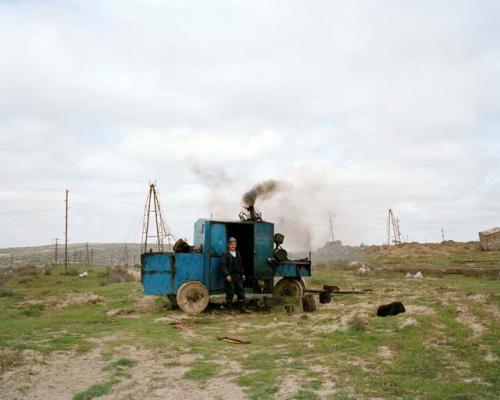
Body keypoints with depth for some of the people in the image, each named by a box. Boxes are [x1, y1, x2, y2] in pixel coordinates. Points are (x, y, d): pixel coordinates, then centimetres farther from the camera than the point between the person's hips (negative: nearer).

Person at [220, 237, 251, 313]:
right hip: (229, 276, -6)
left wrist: (242, 274, 16)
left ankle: (242, 308, 15)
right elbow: (223, 265, -14)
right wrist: (227, 275, -22)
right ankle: (230, 309, 6)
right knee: (230, 293, -2)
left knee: (241, 291, 8)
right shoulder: (225, 255, -6)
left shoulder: (238, 254, 15)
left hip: (238, 275, 7)